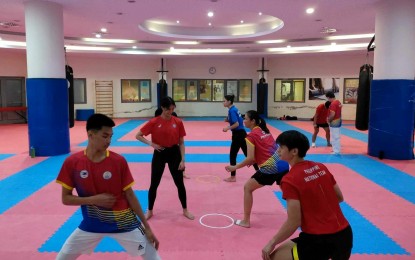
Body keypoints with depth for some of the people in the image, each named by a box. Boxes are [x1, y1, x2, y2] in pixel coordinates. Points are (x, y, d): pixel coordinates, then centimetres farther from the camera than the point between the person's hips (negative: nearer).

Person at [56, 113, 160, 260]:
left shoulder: (118, 161, -13)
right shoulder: (72, 163, -11)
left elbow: (130, 195, -6)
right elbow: (65, 198, -4)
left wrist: (147, 227, -4)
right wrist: (94, 200, -20)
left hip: (122, 222, -1)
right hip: (92, 223, 1)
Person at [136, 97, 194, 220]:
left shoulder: (178, 122, -5)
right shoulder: (154, 122, -9)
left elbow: (181, 143, 0)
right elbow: (138, 136, -3)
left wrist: (182, 160, -5)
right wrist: (151, 144, -16)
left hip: (174, 153, 1)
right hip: (159, 154, -1)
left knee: (180, 184, 8)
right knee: (154, 184, 8)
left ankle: (185, 210, 27)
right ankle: (149, 211, 28)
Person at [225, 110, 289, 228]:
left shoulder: (251, 136, -7)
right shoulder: (265, 131, 16)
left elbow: (250, 158, -13)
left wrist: (234, 167, -5)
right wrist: (255, 160, 19)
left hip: (270, 168, -8)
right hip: (283, 164, 8)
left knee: (248, 188, 7)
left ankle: (246, 221, 10)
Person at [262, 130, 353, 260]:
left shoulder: (290, 180, -17)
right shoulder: (321, 167, 3)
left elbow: (294, 222, -17)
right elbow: (339, 197, 13)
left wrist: (272, 243, -5)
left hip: (321, 240, -7)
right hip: (345, 234, 8)